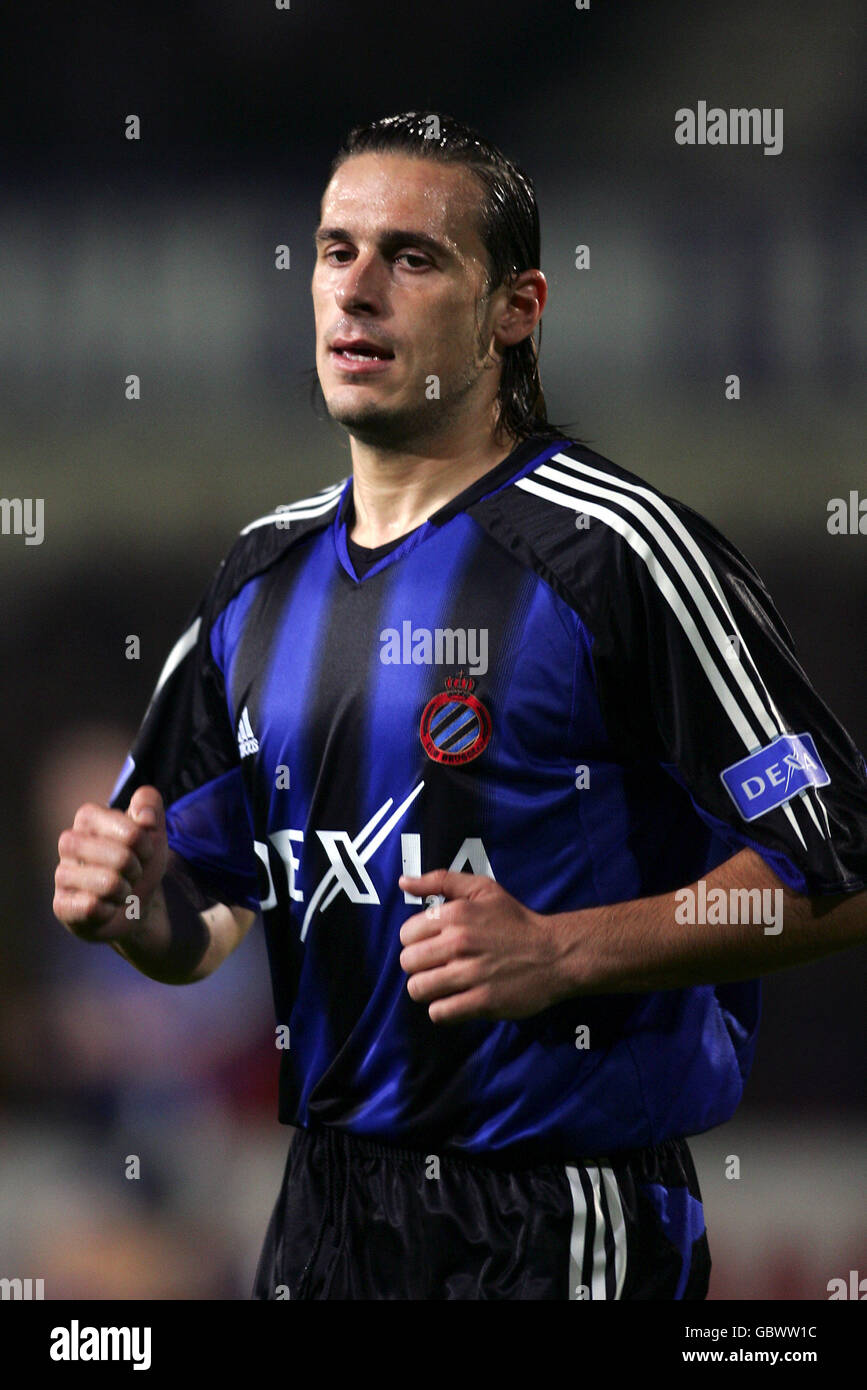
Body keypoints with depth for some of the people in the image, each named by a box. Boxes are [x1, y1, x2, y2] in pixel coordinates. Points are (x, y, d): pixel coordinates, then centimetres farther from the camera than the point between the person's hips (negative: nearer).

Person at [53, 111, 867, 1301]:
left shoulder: (612, 547, -10)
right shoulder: (264, 575, 11)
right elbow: (202, 928, 19)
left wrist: (565, 953, -20)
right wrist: (141, 909, -4)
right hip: (323, 1209, 6)